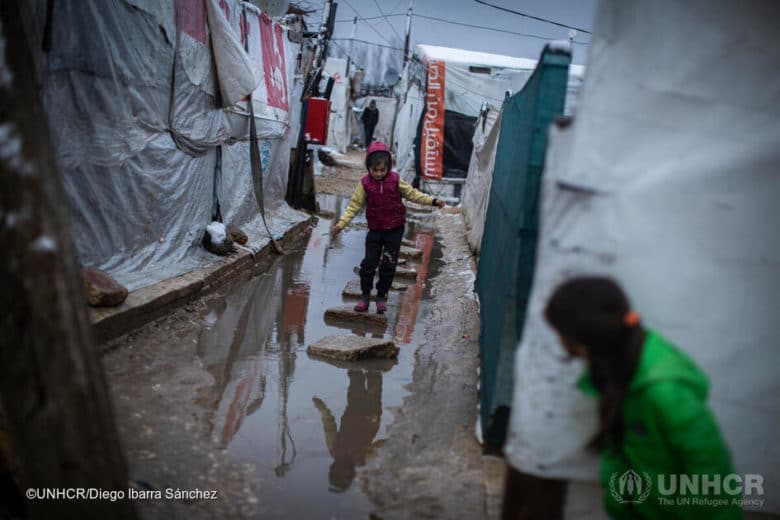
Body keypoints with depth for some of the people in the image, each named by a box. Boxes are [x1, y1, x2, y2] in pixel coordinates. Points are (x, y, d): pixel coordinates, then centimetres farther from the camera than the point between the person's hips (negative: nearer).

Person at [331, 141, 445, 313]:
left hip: (395, 230, 0)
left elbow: (412, 194, 3)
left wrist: (432, 201, -6)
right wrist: (341, 224, -11)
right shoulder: (365, 183, -7)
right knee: (368, 263, -1)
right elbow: (355, 205, -5)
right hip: (375, 229, 0)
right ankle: (365, 296, 12)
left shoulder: (395, 180, -7)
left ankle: (381, 296, 18)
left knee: (388, 265, 4)